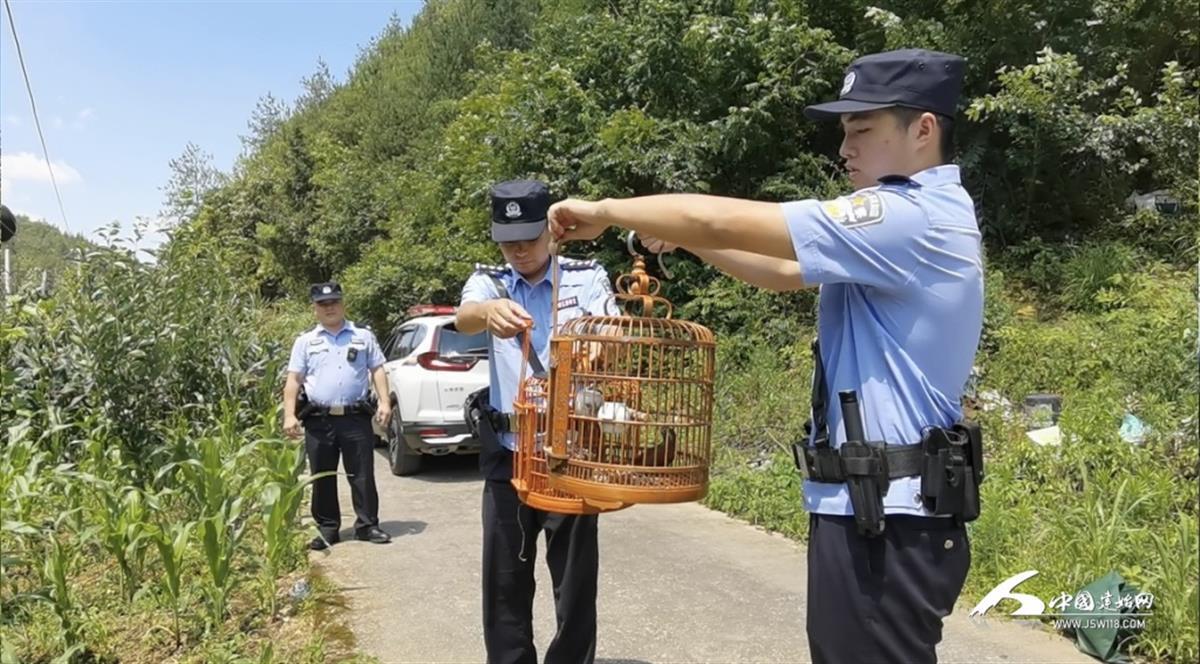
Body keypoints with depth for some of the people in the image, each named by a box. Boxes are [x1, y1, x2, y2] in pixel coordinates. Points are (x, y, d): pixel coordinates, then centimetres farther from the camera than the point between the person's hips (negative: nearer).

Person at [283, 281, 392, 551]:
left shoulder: (363, 336, 12)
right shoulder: (305, 341, 11)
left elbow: (377, 370, 10)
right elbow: (293, 380, 7)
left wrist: (384, 402, -3)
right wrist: (289, 415, -3)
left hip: (356, 418, -1)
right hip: (319, 420, 1)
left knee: (362, 475, 1)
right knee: (322, 478, 6)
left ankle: (367, 525, 10)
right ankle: (327, 529, 17)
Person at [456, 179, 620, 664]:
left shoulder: (587, 278, 0)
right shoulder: (487, 281, 3)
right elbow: (464, 318, -19)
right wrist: (490, 311, -44)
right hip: (507, 452, 2)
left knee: (575, 576, 7)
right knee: (504, 577, 10)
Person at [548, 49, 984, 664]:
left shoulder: (913, 218, -19)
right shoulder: (912, 220, 15)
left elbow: (721, 220, -20)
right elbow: (783, 272, 18)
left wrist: (604, 211, -7)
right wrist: (684, 236, 6)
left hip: (885, 517, -10)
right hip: (868, 505, 10)